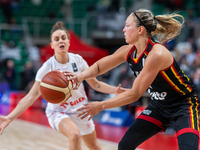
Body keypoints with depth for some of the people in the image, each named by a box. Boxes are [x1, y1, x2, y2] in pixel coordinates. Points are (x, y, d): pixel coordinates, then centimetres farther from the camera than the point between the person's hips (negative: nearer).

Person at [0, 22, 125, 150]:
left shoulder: (77, 60, -10)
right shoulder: (47, 68, -19)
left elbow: (95, 84, 2)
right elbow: (31, 97, -22)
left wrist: (115, 90, -13)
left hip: (80, 111, 4)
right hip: (58, 112, -4)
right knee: (75, 135, -35)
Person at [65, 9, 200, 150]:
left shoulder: (157, 54, -30)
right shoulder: (128, 51, -7)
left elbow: (135, 94, -27)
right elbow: (99, 66, 6)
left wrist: (101, 105, -23)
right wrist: (81, 76, -16)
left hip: (184, 105, -7)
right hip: (159, 105, 8)